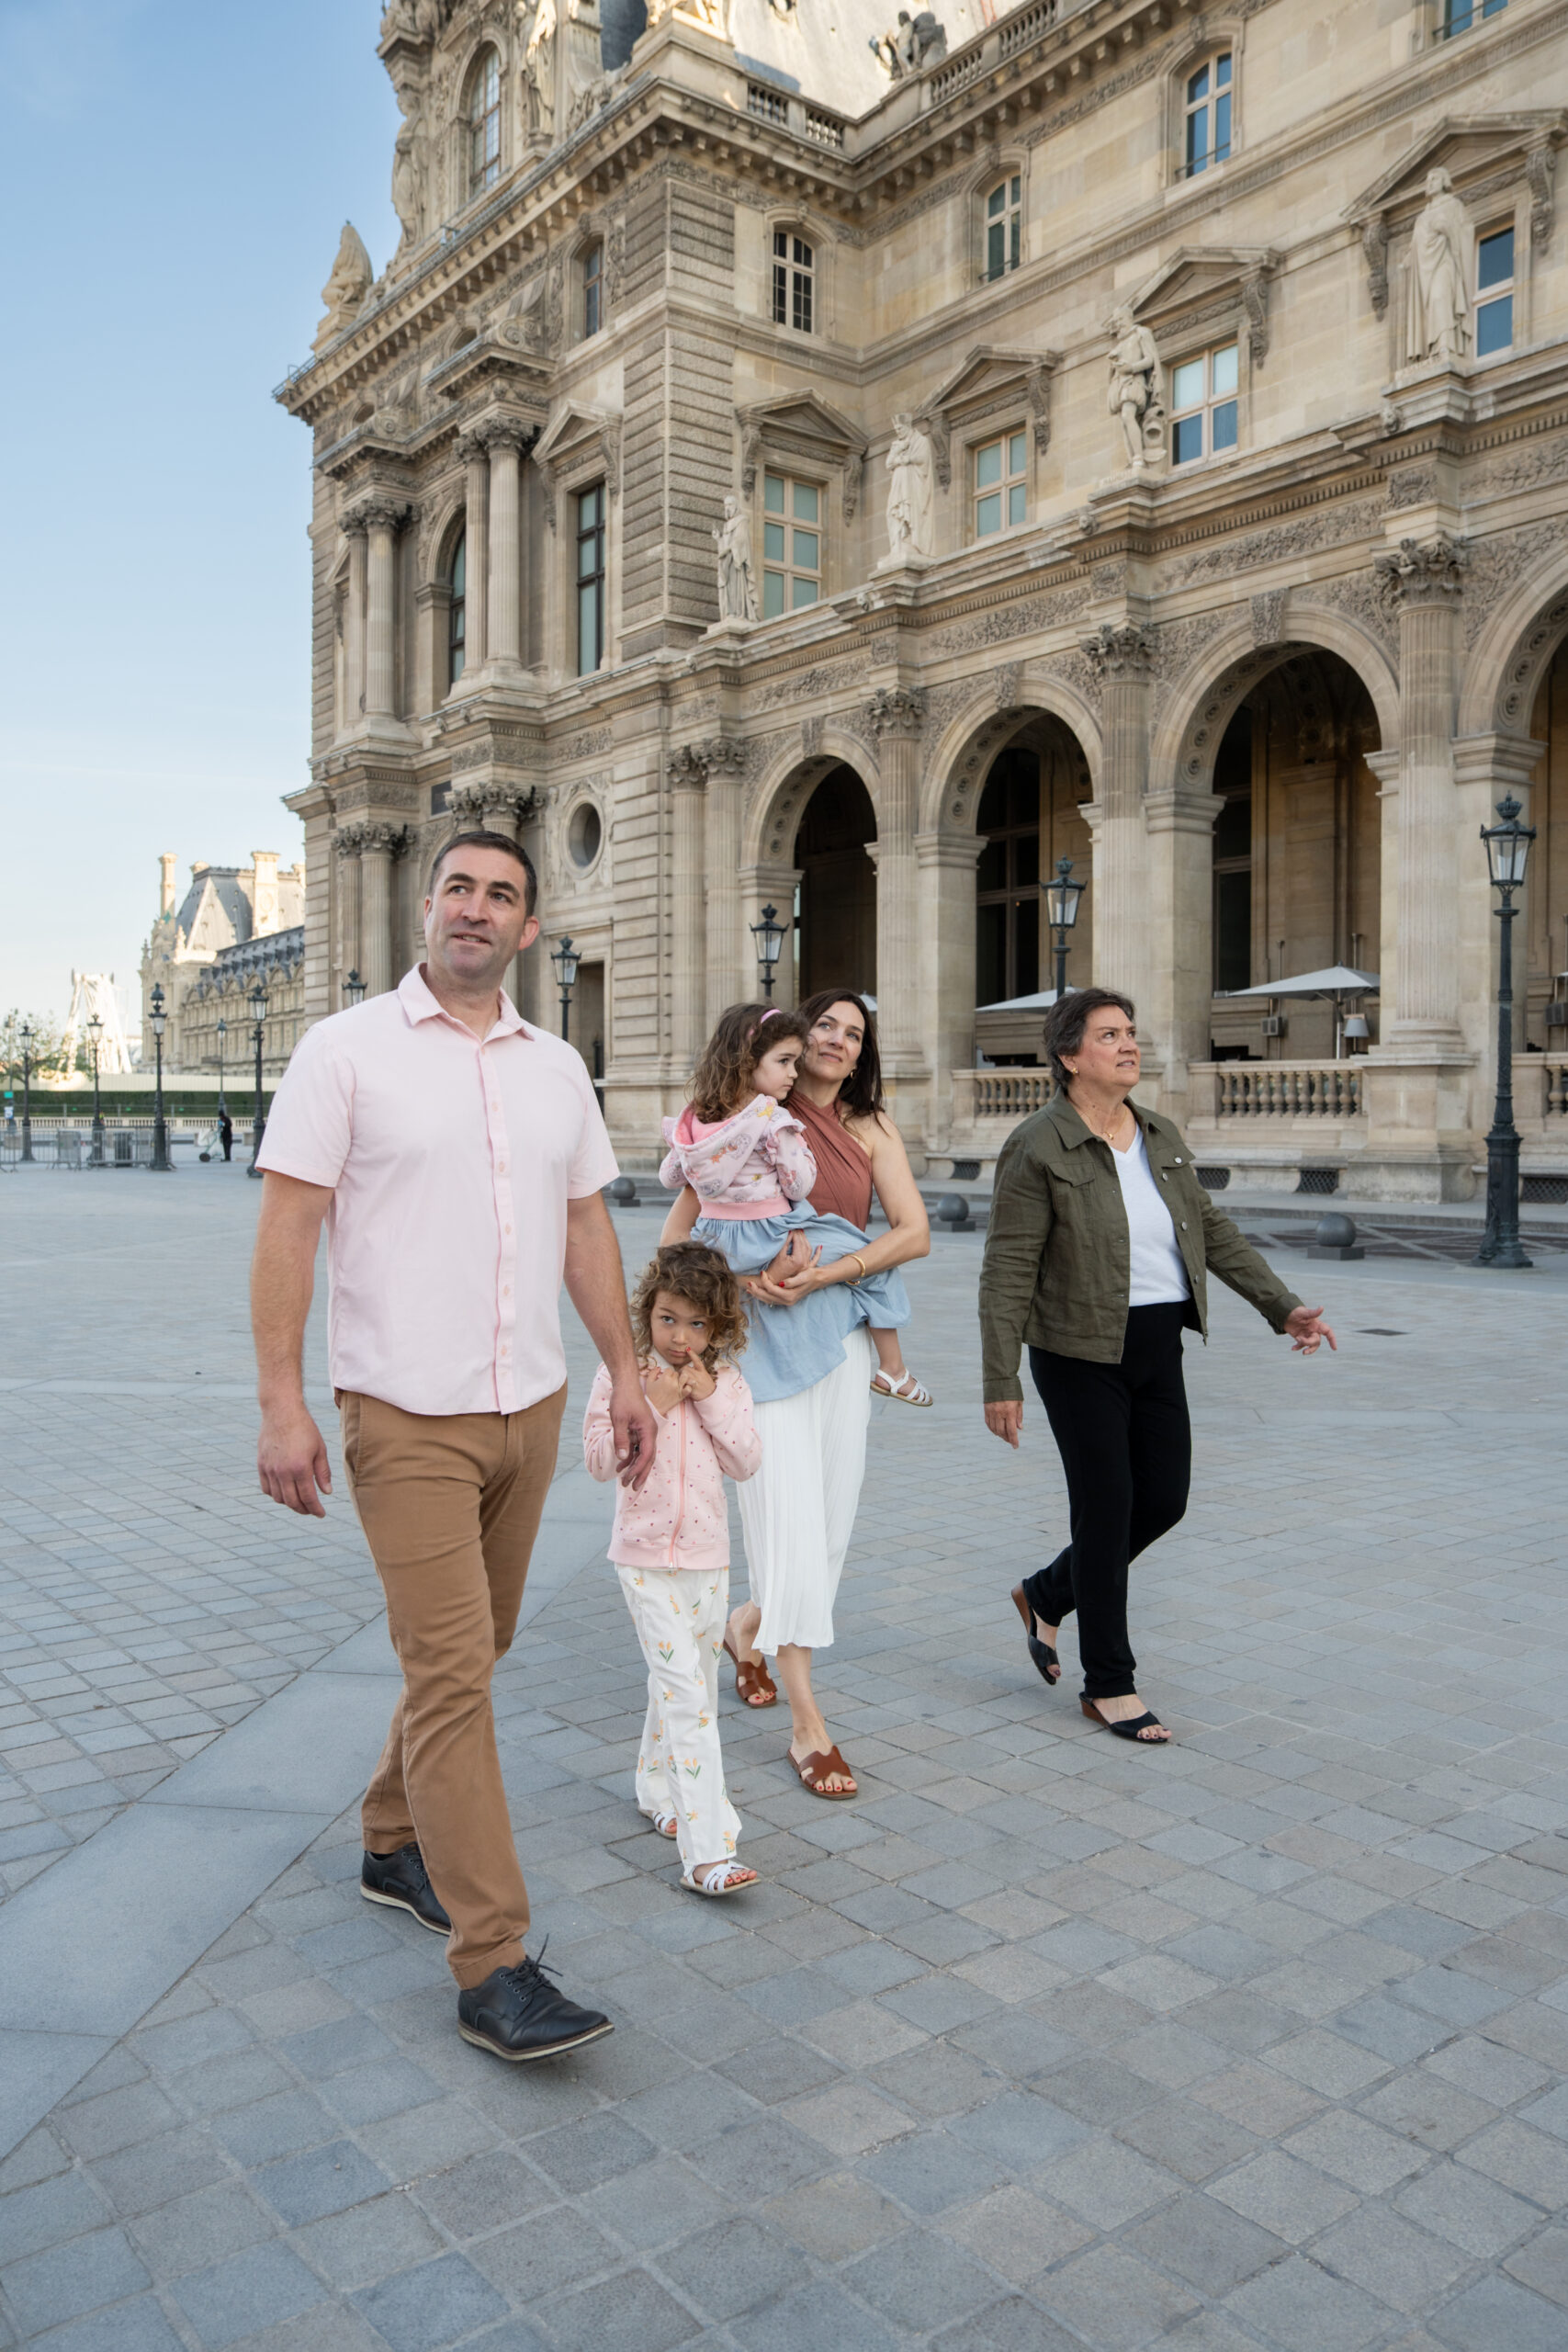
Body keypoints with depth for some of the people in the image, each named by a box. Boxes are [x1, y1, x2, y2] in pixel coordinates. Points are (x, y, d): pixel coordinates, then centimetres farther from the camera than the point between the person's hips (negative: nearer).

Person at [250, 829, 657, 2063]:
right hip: (409, 1415, -6)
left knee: (471, 1650, 17)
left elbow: (586, 1226, 15)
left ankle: (397, 1845, 39)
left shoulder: (556, 1067, 10)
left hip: (530, 1407, 6)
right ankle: (493, 1968, 1)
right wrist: (282, 1402, -15)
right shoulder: (348, 1049, -5)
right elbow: (287, 1226, -8)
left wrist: (627, 1370, 11)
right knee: (452, 1670, -6)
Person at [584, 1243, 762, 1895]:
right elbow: (598, 1459, -11)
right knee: (686, 1693, -12)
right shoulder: (622, 1372, -7)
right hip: (646, 1555, -4)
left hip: (707, 1554, 5)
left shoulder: (725, 1380, 2)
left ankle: (657, 1789, 43)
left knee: (688, 1681, 18)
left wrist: (710, 1401, -14)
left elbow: (746, 1462, -4)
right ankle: (707, 1851, -12)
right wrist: (651, 1407, -20)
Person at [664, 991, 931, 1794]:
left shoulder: (870, 1128, 8)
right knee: (787, 1511, -8)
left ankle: (748, 1628, 39)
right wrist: (744, 1276, -19)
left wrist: (826, 1272, -16)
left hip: (838, 1332, 4)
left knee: (832, 1513, 9)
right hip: (762, 1334, -4)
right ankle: (807, 1723, 0)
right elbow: (679, 1230, -3)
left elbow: (914, 1232, -3)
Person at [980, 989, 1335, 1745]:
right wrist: (1001, 1383, -18)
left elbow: (1213, 1231, 15)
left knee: (1164, 1499, 10)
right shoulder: (1038, 1150, -13)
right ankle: (1109, 1687, 16)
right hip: (1081, 1351, -7)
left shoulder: (1161, 1137, 8)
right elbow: (1006, 1273, -15)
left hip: (1157, 1346, 7)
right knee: (1106, 1507, 0)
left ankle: (1046, 1596, 34)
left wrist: (1283, 1306, 9)